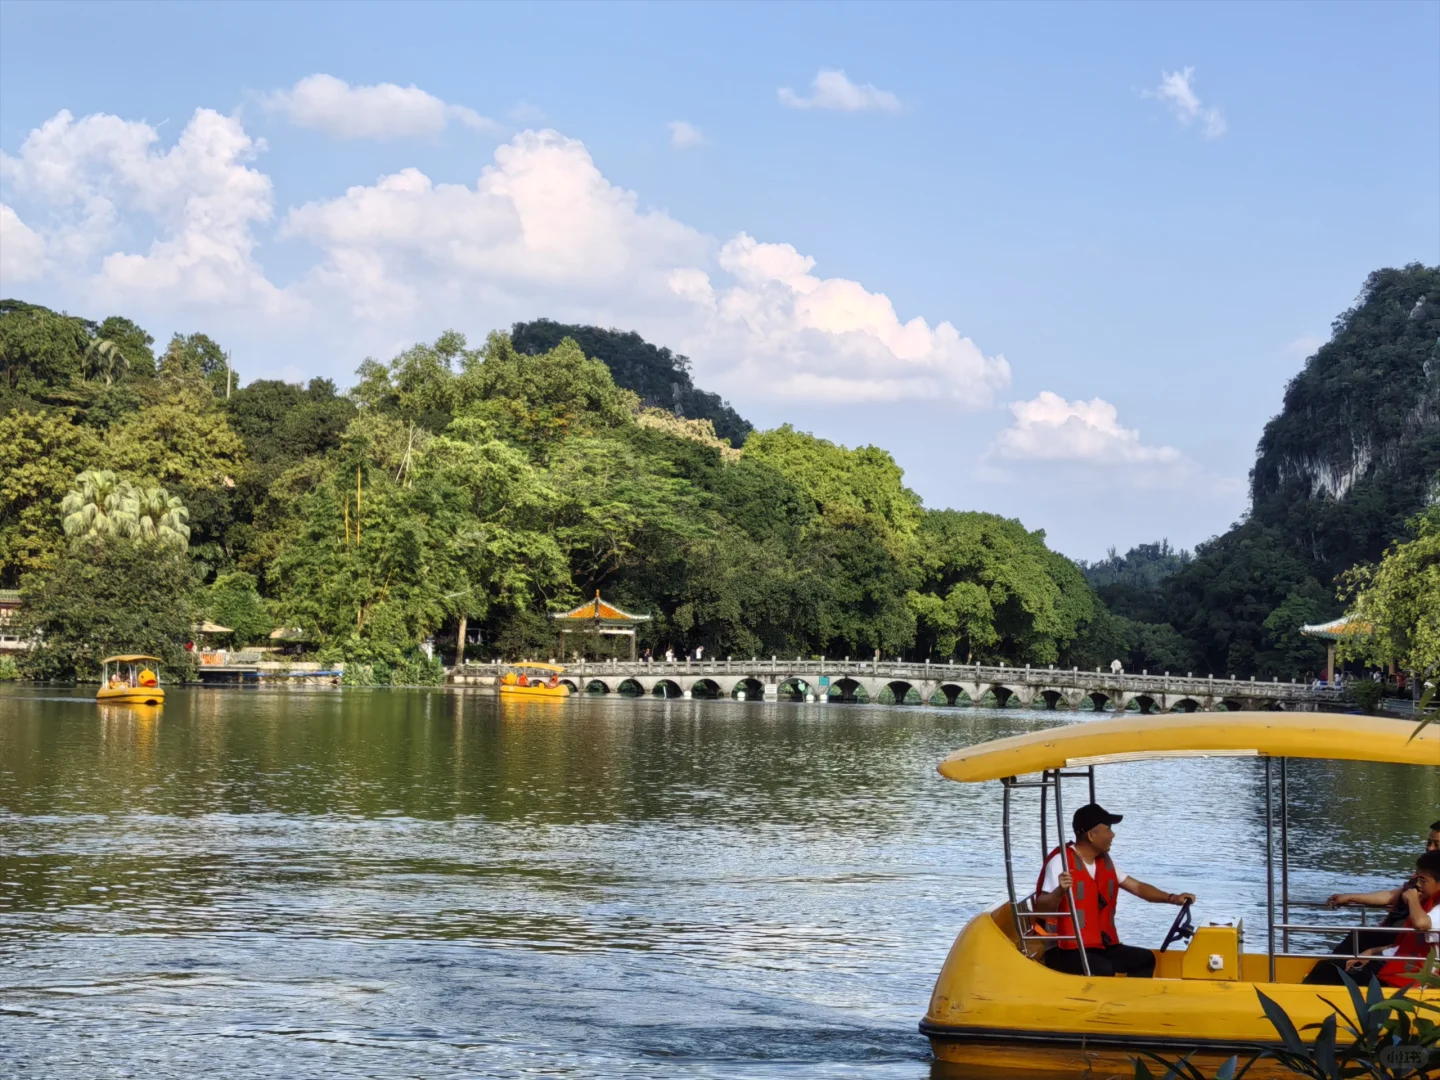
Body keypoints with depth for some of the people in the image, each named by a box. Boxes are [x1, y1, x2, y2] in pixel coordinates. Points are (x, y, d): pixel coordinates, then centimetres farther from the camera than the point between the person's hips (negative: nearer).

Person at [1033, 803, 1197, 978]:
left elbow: (1137, 887, 20)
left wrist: (1172, 898, 7)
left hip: (1099, 946, 9)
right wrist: (1060, 891, -40)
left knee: (1145, 959, 3)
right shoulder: (1060, 861, -14)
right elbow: (1040, 908, -19)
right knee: (1103, 970, -32)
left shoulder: (1104, 861, 13)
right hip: (1065, 950, -9)